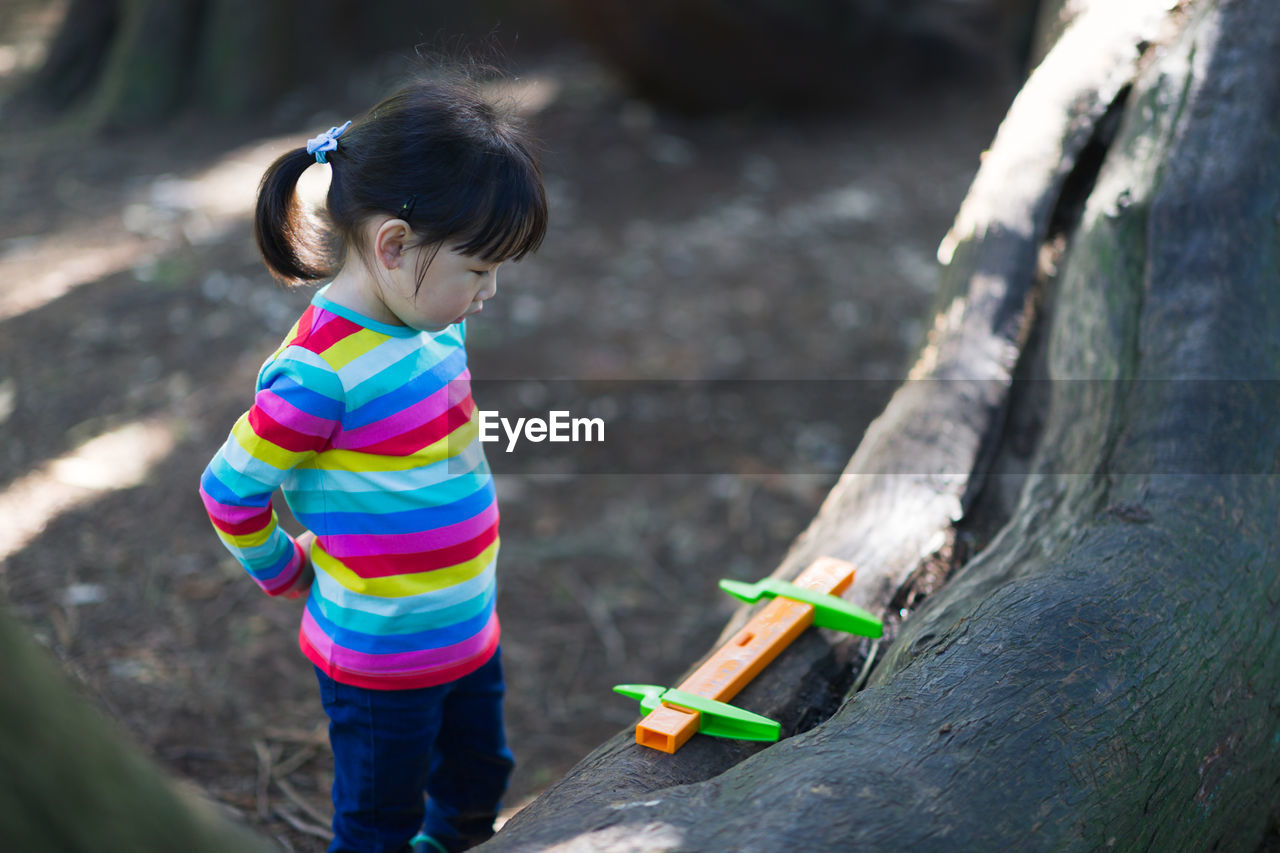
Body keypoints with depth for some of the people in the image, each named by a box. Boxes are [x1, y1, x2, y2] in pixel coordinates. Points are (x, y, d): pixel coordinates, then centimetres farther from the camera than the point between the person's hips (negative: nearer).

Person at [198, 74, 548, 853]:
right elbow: (229, 490, -16)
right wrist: (287, 572, -2)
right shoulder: (317, 375, -27)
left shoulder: (437, 323, -1)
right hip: (379, 657, -7)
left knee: (479, 784, 26)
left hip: (469, 632, 8)